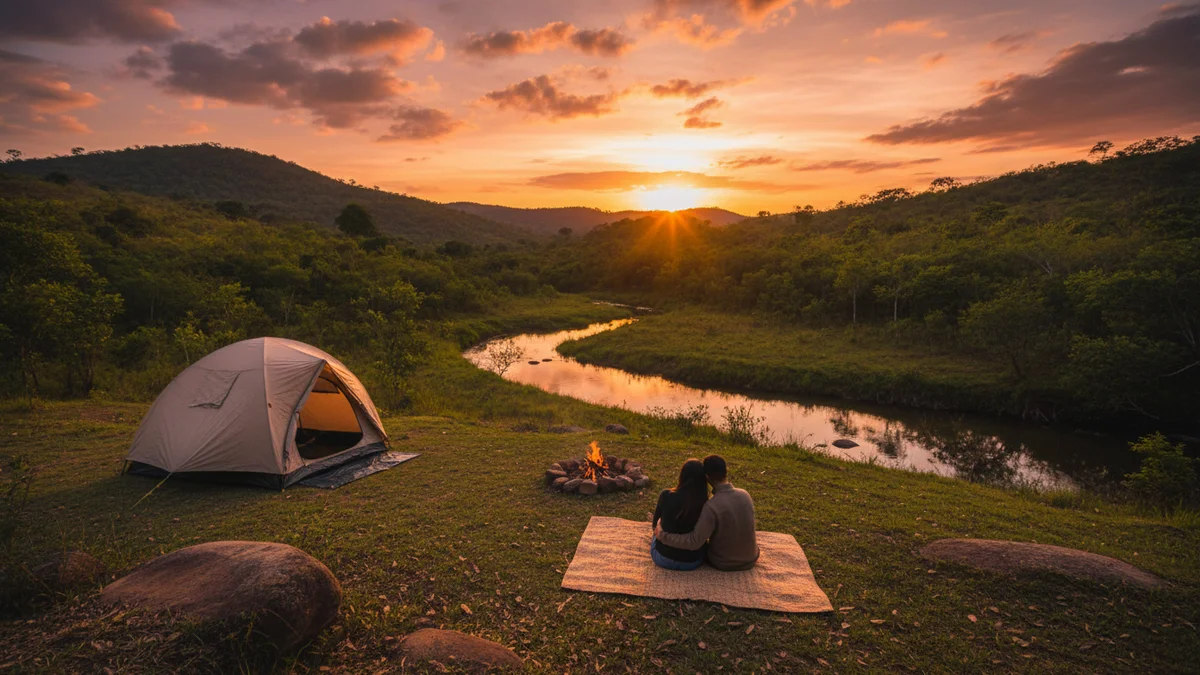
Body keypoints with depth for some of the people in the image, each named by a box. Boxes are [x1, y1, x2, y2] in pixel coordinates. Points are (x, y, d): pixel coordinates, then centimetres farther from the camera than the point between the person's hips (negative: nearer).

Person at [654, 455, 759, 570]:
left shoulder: (711, 506, -29)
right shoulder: (745, 495, -12)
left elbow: (694, 542, -27)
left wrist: (662, 536, -16)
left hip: (723, 563, -3)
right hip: (750, 560, 4)